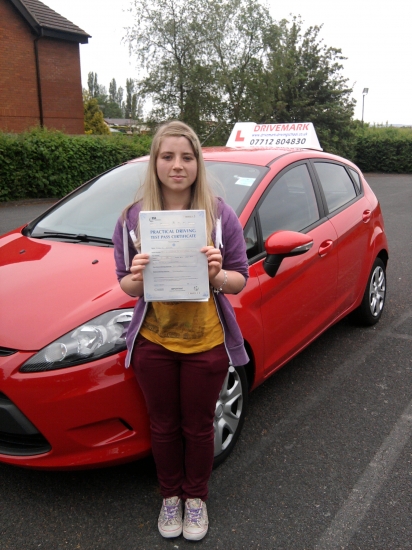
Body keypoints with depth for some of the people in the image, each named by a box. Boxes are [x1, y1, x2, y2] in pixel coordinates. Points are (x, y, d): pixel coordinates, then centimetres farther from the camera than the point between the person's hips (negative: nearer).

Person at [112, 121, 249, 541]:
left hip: (206, 343, -1)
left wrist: (217, 274, -25)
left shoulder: (220, 215, -6)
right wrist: (136, 280, -23)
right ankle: (170, 497, 44)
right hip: (153, 342, 1)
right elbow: (126, 285, 0)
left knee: (198, 427, 16)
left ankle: (196, 498, 42)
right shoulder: (133, 217, -4)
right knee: (164, 426, 18)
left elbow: (240, 280, -3)